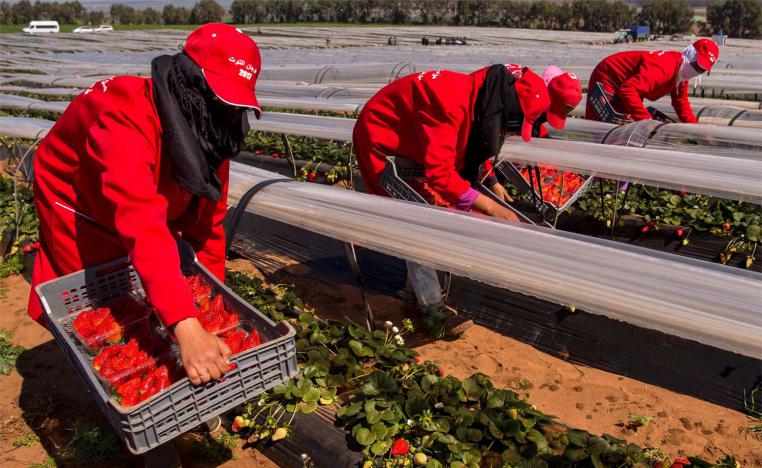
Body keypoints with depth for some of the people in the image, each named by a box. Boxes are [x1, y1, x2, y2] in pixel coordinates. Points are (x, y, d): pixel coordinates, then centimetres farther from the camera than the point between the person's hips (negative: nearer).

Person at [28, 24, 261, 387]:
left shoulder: (211, 131, -18)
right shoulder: (126, 116, -41)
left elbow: (207, 220, -12)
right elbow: (142, 225, -54)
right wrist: (186, 328, -62)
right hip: (77, 208, -5)